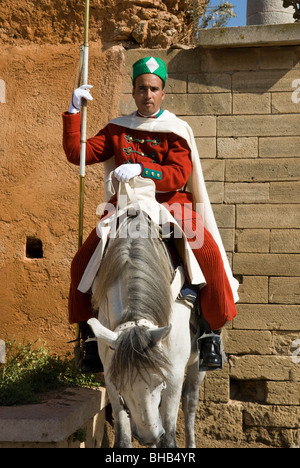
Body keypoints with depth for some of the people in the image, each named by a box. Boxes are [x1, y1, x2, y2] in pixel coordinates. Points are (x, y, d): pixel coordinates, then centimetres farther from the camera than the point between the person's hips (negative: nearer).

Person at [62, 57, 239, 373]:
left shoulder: (176, 130, 1)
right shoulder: (117, 130, 12)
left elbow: (178, 175, -13)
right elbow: (77, 154, 6)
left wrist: (141, 169, -29)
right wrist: (73, 112, 0)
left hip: (170, 205, -2)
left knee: (209, 254, -25)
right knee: (82, 262, -13)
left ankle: (211, 333, -10)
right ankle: (89, 333, 4)